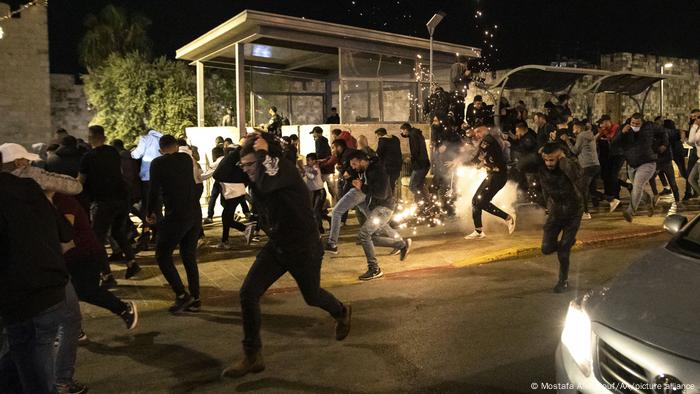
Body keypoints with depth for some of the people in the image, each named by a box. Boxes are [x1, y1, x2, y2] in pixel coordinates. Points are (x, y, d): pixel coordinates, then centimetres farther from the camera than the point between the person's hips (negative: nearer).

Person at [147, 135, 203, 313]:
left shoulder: (158, 163, -4)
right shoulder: (186, 159, 9)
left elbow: (154, 191, -6)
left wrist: (150, 213, 7)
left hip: (176, 217, -5)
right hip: (195, 214, 6)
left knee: (163, 255, 7)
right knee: (189, 257, 14)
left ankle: (181, 295, -2)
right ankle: (194, 299, 15)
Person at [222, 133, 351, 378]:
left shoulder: (284, 169, -25)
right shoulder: (256, 178, 0)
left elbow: (266, 184, -43)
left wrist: (263, 152, -31)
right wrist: (241, 152, -8)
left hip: (304, 249, -6)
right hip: (276, 247, 7)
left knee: (312, 297, 17)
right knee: (248, 293, -9)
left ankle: (342, 313, 53)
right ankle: (252, 356, 4)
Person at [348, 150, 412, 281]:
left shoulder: (378, 171, -21)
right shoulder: (363, 171, 4)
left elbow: (382, 194, -27)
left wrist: (363, 188, -26)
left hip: (384, 207, -10)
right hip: (373, 207, 10)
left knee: (364, 234, -18)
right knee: (373, 238, 19)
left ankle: (374, 269, -11)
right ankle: (403, 244, 35)